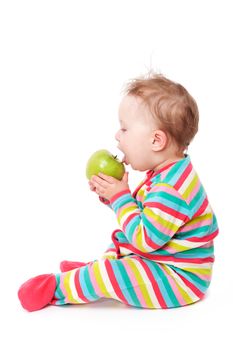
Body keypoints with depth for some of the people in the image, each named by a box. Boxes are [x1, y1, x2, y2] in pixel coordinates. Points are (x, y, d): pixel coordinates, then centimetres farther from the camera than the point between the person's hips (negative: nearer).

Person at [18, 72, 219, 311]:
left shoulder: (171, 188, -30)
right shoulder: (166, 175, 6)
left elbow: (144, 239, -28)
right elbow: (145, 218, 17)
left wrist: (120, 198, -19)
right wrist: (112, 195, 3)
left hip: (179, 278, -11)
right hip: (160, 258, 11)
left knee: (107, 274, -22)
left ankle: (55, 288, -3)